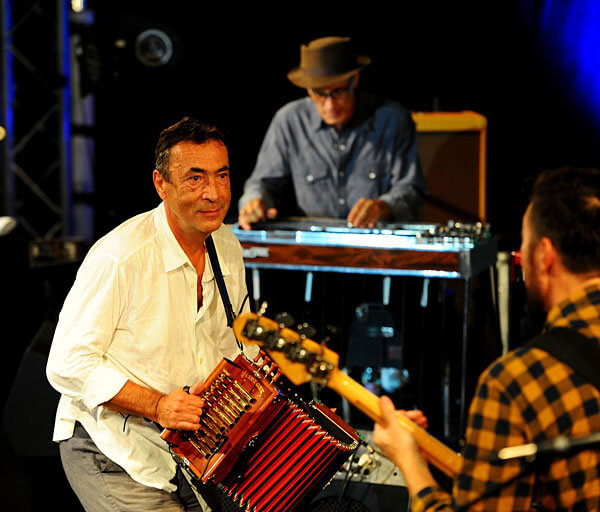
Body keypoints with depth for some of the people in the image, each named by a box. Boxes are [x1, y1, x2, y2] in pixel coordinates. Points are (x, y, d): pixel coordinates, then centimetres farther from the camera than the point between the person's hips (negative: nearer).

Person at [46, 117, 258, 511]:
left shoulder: (228, 248, 2)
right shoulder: (119, 257, -23)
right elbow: (68, 365, -20)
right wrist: (157, 405, -27)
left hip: (192, 443, 7)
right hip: (112, 450, -7)